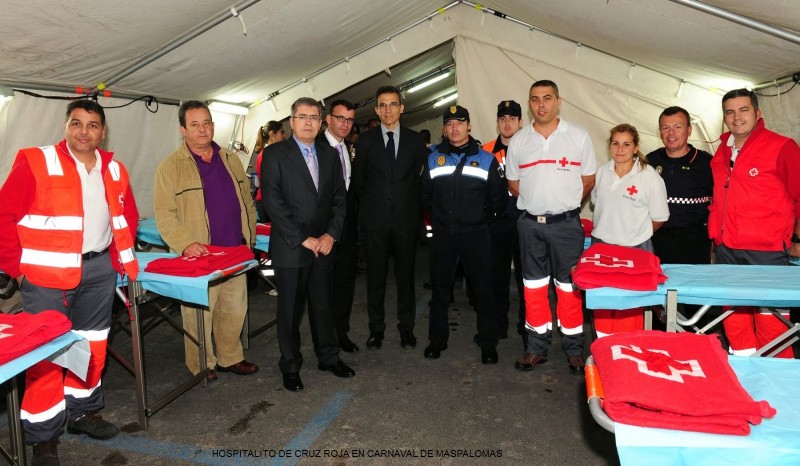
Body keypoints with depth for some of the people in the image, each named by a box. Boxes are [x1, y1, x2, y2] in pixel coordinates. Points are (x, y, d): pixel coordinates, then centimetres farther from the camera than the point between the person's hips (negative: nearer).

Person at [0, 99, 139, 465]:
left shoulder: (114, 170, 8)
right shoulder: (35, 162, -8)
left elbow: (128, 216, 18)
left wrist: (119, 257, 10)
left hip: (99, 270, 5)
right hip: (48, 272, -5)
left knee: (92, 346, 15)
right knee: (46, 351, 2)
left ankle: (83, 411, 34)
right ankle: (43, 436, 15)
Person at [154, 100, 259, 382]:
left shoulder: (230, 160, 11)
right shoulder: (170, 167, -4)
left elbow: (247, 200, 17)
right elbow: (164, 214, -9)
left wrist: (250, 237, 12)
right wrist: (185, 244, -21)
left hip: (235, 254, 5)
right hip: (198, 257, -5)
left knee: (235, 309, 15)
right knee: (199, 315, 5)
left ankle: (230, 357, 33)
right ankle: (202, 366, 24)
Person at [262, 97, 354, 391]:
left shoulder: (330, 155, 9)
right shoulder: (274, 154, -6)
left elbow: (339, 198, 9)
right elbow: (273, 202, -13)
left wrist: (331, 234, -4)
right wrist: (303, 239, -15)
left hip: (323, 245, 4)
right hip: (290, 248, -4)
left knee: (323, 304, 14)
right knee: (290, 309, 8)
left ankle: (328, 357, 31)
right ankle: (290, 366, 24)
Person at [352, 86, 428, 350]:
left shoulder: (415, 140, 5)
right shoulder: (365, 140, 5)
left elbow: (421, 178, 7)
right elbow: (358, 180, 8)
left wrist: (413, 208, 3)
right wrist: (370, 205, 8)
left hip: (406, 218, 0)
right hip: (374, 219, 0)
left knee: (406, 275, 7)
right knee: (376, 276, 7)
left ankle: (406, 328, 21)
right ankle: (376, 328, 20)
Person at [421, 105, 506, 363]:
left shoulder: (486, 159, 2)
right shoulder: (433, 159, 7)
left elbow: (498, 198, 5)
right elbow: (424, 195, 13)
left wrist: (483, 217, 6)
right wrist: (438, 216, 9)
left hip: (475, 234, -2)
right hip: (443, 234, 2)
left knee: (483, 288, 3)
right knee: (440, 288, 10)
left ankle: (488, 344, 16)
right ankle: (437, 339, 23)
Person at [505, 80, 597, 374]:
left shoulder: (578, 136, -1)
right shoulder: (518, 141, 5)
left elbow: (588, 180, 4)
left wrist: (566, 205, 7)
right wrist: (535, 204, 10)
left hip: (566, 223, -2)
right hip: (530, 224, 2)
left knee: (569, 287, 5)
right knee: (533, 287, 10)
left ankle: (574, 349, 19)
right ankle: (537, 347, 23)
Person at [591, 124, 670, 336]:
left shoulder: (650, 177, -10)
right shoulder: (602, 172, 4)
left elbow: (659, 218, -3)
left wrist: (636, 233, 5)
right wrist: (608, 230, 10)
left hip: (634, 249, -4)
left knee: (629, 307, 2)